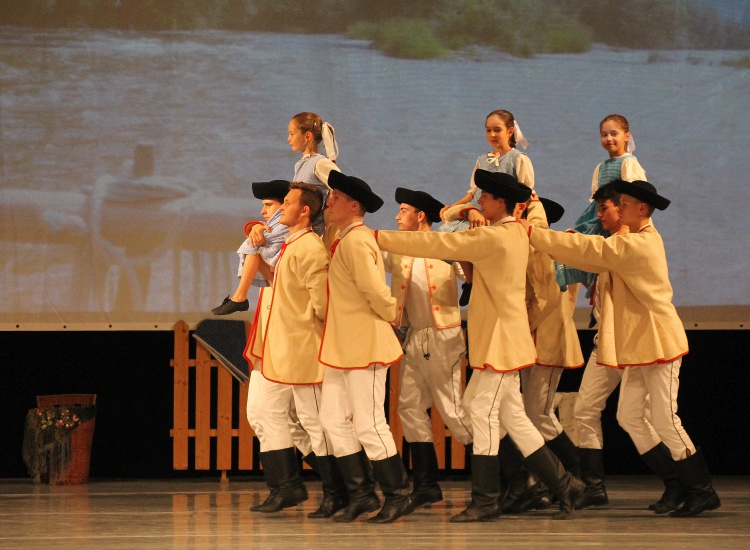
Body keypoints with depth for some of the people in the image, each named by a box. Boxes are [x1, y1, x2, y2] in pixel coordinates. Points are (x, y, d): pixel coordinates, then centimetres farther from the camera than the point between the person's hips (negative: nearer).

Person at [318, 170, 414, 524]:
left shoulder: (356, 242, -18)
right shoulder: (345, 240, 13)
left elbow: (375, 291, -23)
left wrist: (390, 316, -7)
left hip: (364, 345, -10)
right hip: (341, 346, 10)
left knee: (369, 425, -3)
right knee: (334, 419, 9)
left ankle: (398, 497, 7)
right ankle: (361, 495, 14)